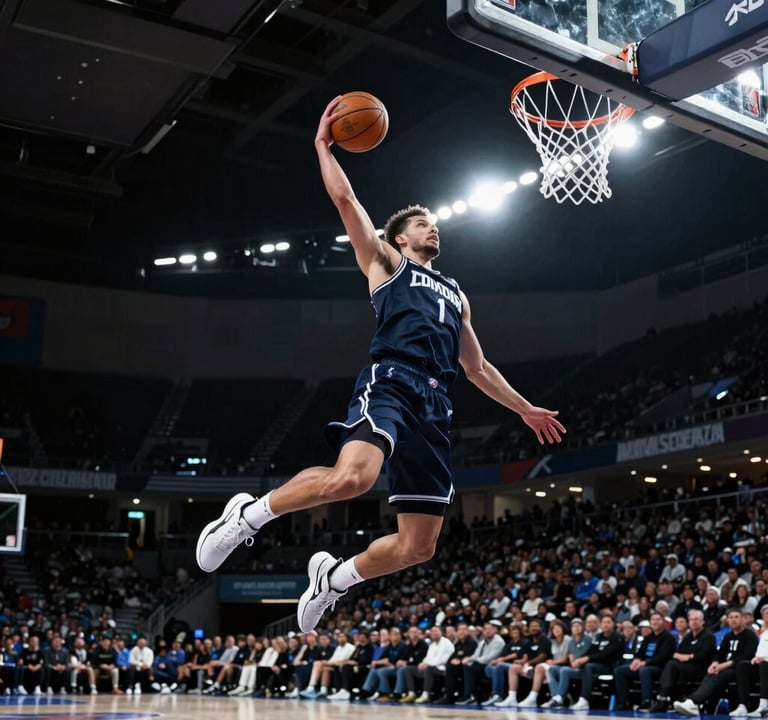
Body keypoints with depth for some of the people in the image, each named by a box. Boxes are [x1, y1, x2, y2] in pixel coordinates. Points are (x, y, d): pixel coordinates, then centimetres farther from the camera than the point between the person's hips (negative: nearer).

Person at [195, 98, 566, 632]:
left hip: (435, 405, 6)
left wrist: (526, 410, 34)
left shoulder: (456, 295, 34)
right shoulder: (385, 263, 19)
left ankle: (334, 577, 24)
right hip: (391, 384, -6)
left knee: (419, 546, -1)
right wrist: (324, 144, 13)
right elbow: (345, 200, 7)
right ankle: (250, 513, -12)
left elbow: (478, 368, 35)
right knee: (353, 476, -36)